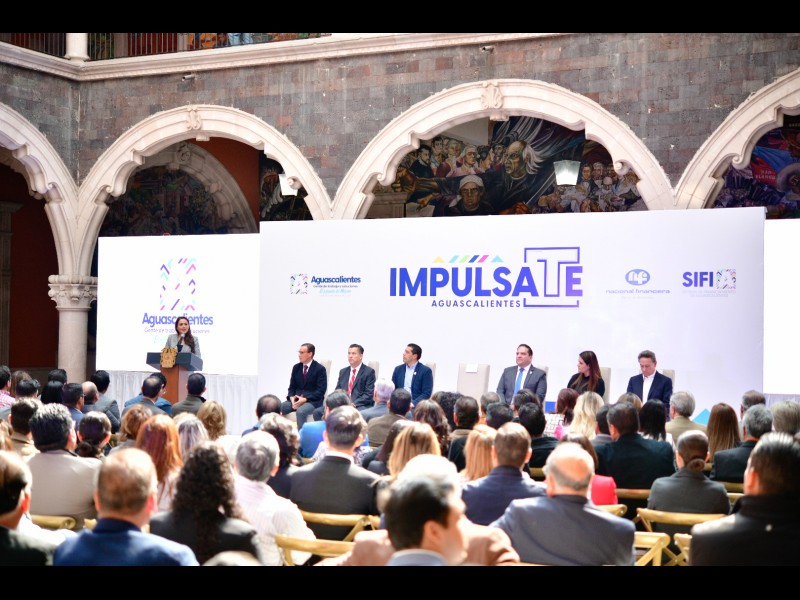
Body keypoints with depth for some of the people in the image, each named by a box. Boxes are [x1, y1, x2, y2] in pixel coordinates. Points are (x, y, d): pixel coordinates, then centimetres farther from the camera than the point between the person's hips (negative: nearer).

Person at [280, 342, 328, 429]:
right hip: (296, 399, 5)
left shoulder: (320, 369, -5)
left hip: (312, 400, -5)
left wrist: (305, 399, -19)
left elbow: (321, 390, -9)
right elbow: (292, 387, 15)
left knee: (300, 411, -37)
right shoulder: (296, 367, 12)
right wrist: (292, 398, -8)